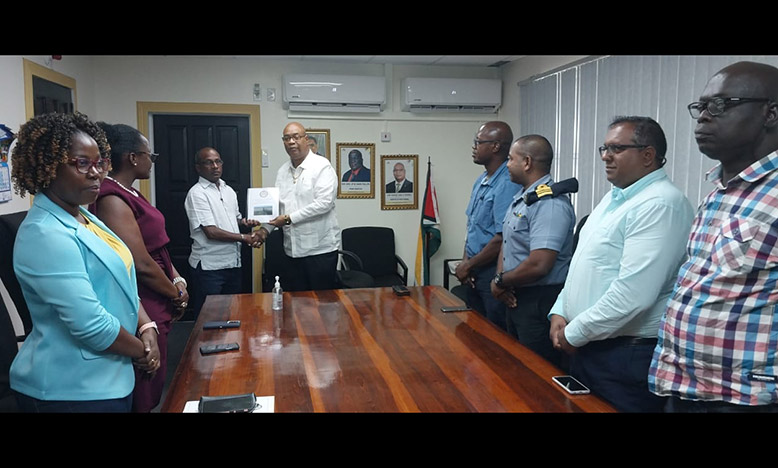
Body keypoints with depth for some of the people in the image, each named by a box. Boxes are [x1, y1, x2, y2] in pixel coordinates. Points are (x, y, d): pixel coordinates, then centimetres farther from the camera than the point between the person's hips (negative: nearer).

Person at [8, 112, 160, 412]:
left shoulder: (83, 218, 8)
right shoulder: (46, 235, -23)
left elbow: (121, 282, 13)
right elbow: (90, 324, -28)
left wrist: (147, 328, -3)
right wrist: (142, 350, -12)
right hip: (71, 392, -9)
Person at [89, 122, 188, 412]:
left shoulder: (128, 193, 11)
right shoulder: (112, 199, -20)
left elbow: (157, 247, 16)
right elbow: (142, 265, -23)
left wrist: (177, 280, 2)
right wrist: (176, 295, -8)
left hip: (156, 306, 10)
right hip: (143, 310, -10)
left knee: (153, 386, 21)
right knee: (143, 397, 4)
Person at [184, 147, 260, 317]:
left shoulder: (229, 190, 12)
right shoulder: (197, 193, -11)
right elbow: (211, 232, -18)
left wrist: (245, 223, 2)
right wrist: (244, 238, -14)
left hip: (233, 263, 7)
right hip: (209, 266, -7)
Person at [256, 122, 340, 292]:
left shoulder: (322, 166, -9)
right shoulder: (283, 170, 12)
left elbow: (324, 203, -19)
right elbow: (276, 204, 17)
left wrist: (290, 218, -16)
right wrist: (265, 228, 2)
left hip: (320, 248, -6)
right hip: (291, 250, 6)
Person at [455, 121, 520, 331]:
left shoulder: (508, 185, -19)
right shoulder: (481, 180, 11)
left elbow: (502, 239, -23)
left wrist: (468, 266, -12)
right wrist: (465, 261, 2)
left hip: (493, 271, -9)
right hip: (475, 273, 9)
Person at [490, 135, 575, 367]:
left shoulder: (550, 204, -22)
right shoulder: (521, 197, 11)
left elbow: (538, 265, -28)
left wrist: (501, 282, -13)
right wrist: (501, 280, -3)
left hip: (539, 302, -10)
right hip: (515, 298, 10)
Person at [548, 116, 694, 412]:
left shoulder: (660, 204, -19)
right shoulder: (614, 197, 12)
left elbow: (633, 293, -27)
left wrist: (574, 333, -17)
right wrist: (559, 312, 4)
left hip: (627, 354, -9)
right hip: (587, 346, 9)